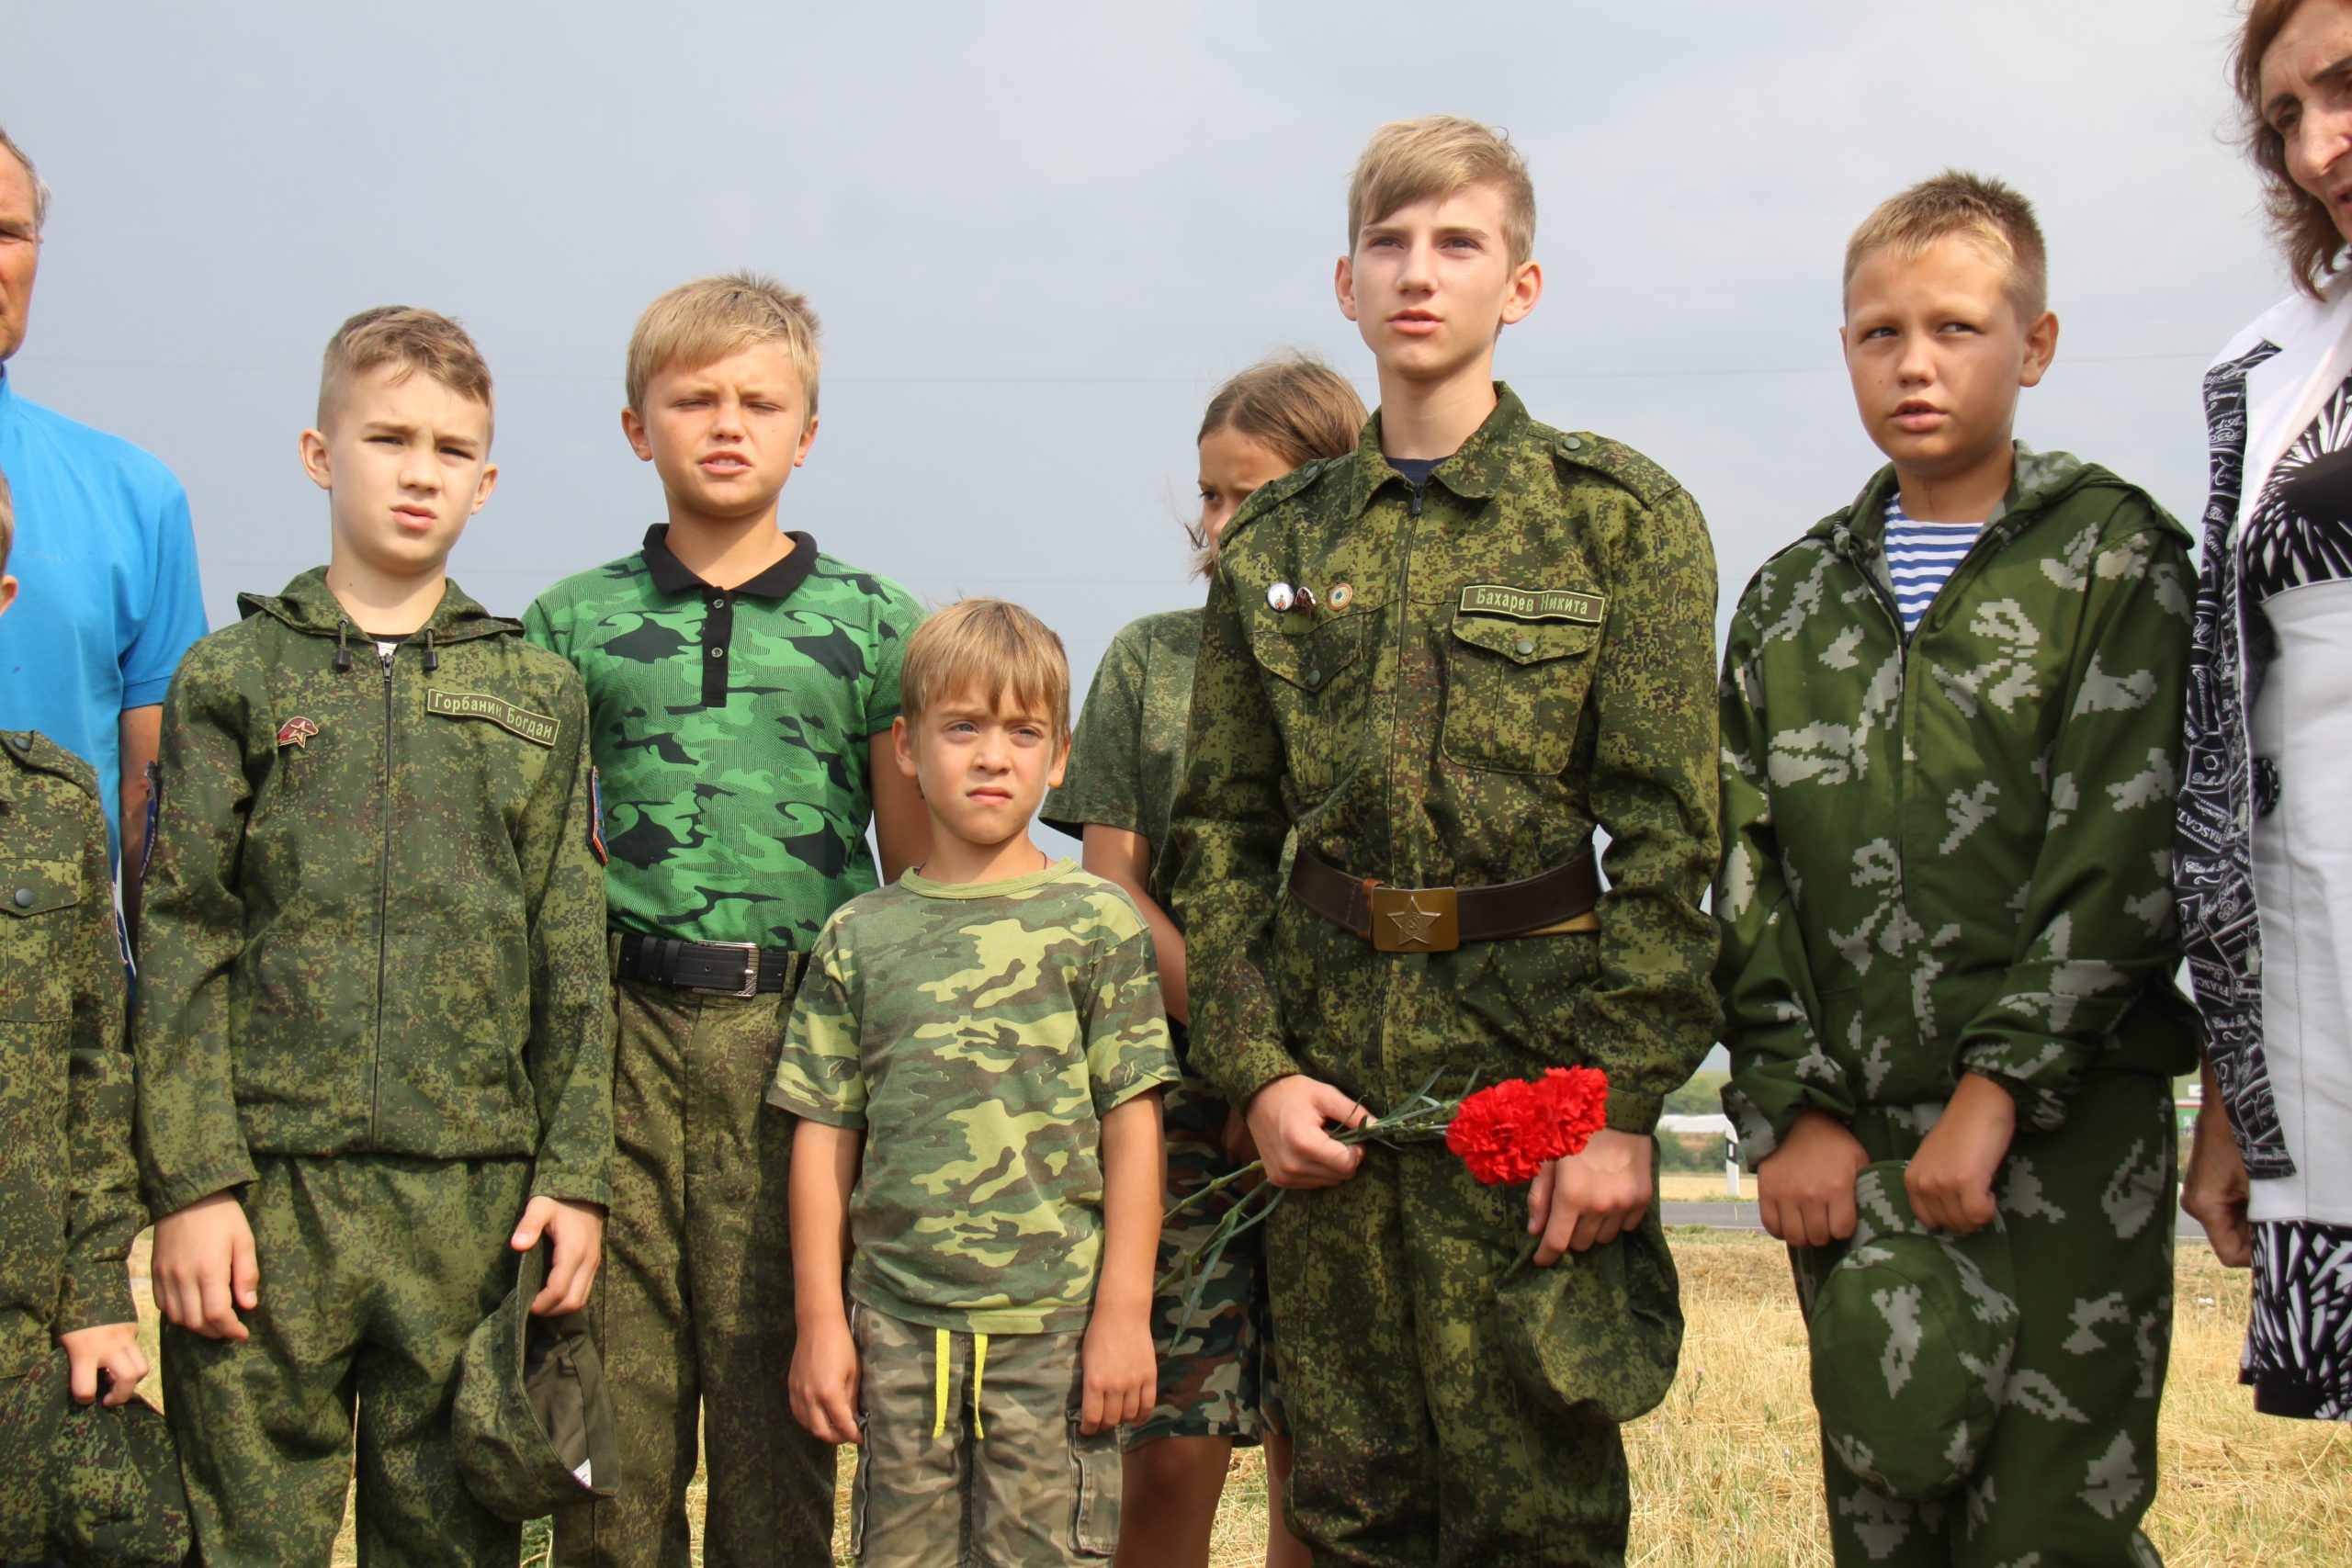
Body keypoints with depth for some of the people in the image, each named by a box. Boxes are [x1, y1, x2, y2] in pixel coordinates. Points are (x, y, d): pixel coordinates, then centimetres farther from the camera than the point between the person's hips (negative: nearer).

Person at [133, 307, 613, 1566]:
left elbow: (572, 959, 8)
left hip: (474, 1189, 1)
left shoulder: (537, 694, 10)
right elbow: (180, 944, 1)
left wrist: (576, 1173, 1)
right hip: (269, 1180, -1)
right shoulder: (234, 677, 6)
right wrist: (190, 1183, -7)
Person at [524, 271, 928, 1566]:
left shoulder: (872, 623, 8)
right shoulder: (570, 624, 10)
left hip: (799, 1028, -1)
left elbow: (920, 866, 10)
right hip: (621, 1026, 1)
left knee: (774, 1387, 2)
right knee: (615, 1375, 3)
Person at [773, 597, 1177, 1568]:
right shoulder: (859, 938, 7)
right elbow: (824, 1134, 8)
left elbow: (1132, 1126, -1)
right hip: (899, 1329, 2)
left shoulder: (1094, 921, 1)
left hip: (1054, 1327, -2)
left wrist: (1123, 1313, -5)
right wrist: (820, 1321, 5)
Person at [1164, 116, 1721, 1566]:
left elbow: (1669, 835, -4)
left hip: (1530, 1045, -3)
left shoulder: (1623, 518, 0)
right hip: (1329, 1057, 3)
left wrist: (1625, 1103, -11)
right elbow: (1221, 826, 11)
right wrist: (1255, 1065, 0)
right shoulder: (1276, 541, 11)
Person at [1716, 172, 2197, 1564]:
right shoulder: (1792, 599, 14)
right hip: (1846, 1144, 4)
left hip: (2064, 1128, -4)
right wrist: (1796, 1112, -2)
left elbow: (2121, 858, -7)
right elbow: (1749, 877, 9)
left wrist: (1992, 1098, -14)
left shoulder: (2114, 554, 2)